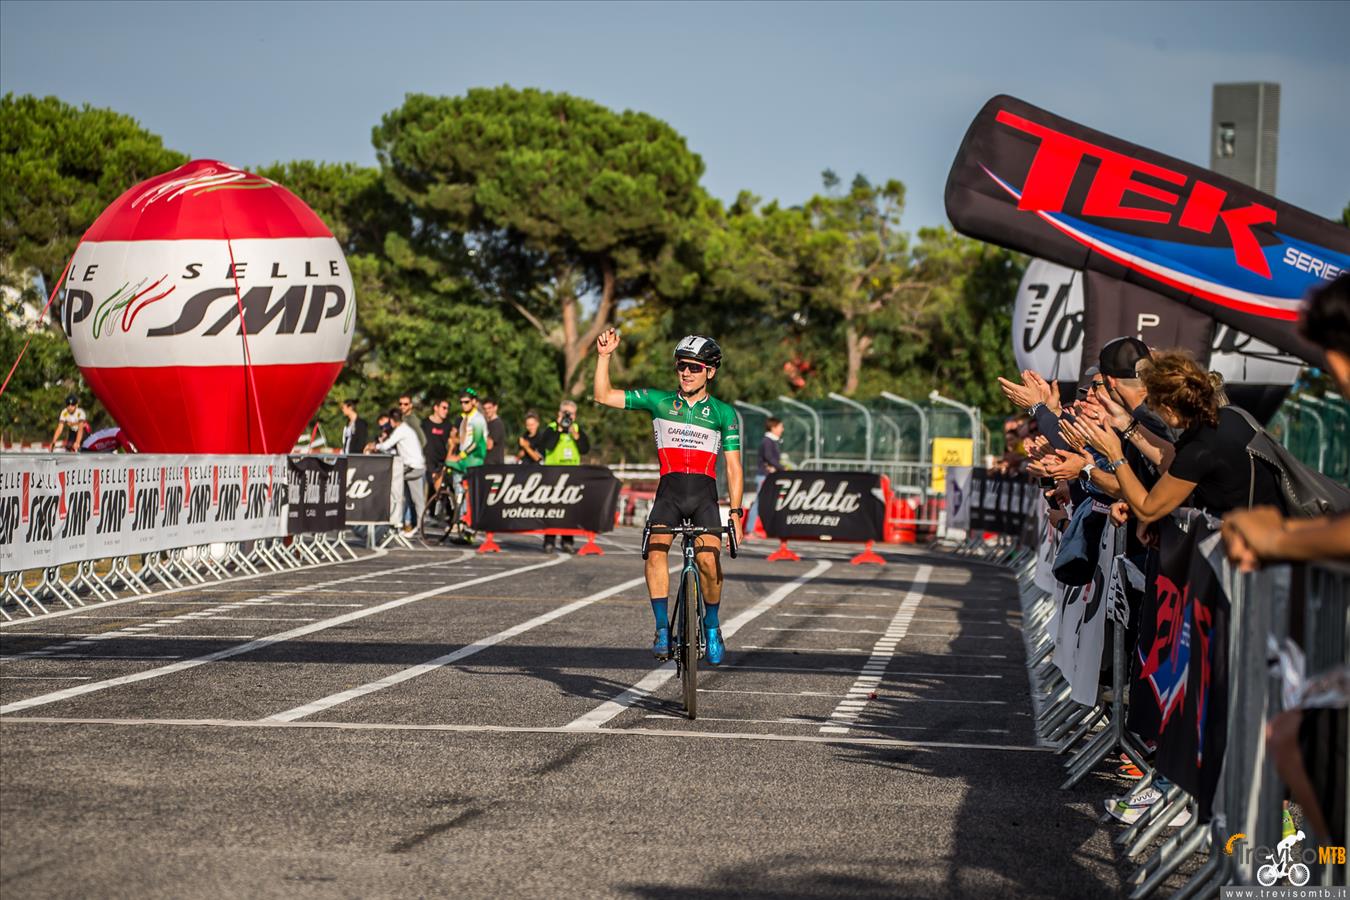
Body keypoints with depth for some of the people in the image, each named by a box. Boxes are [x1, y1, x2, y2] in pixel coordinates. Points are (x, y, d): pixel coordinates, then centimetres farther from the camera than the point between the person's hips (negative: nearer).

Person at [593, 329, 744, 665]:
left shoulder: (723, 413, 7)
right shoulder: (658, 401, 8)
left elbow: (733, 467, 6)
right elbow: (603, 395, 5)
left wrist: (736, 512, -3)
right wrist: (604, 356, -7)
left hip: (705, 494, -1)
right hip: (669, 491, 1)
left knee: (708, 560, -22)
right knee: (656, 548, -26)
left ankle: (712, 624, 3)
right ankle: (662, 627, -18)